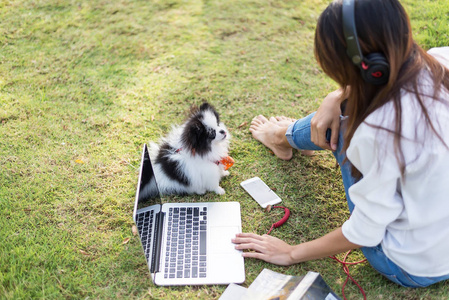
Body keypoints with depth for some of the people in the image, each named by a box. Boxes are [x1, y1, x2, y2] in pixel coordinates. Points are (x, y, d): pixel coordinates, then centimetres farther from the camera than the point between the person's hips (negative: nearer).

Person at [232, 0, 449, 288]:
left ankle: (282, 138, 39)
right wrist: (336, 98, -5)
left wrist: (292, 253, -7)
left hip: (412, 269, -6)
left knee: (344, 121, 4)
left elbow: (364, 233, -21)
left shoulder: (381, 128, -34)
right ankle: (288, 135, 42)